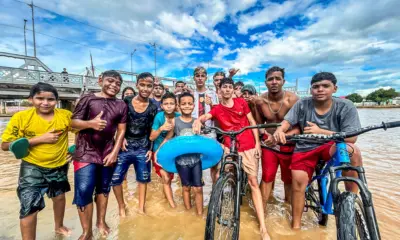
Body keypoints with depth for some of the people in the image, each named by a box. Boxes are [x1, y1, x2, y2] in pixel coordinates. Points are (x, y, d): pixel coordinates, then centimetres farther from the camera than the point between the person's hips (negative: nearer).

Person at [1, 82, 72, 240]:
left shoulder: (66, 115, -14)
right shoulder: (21, 117, -16)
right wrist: (40, 139, -25)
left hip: (59, 166, 3)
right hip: (32, 168, -2)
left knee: (59, 197, 22)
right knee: (29, 207, -6)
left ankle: (59, 226, 50)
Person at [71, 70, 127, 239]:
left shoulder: (121, 105, 4)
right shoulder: (88, 99, -2)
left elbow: (121, 131, 3)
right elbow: (73, 122, -5)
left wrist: (114, 153, -5)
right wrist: (90, 123, -26)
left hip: (108, 154, 3)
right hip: (85, 153, -2)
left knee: (103, 188, 16)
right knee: (84, 191, -3)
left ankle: (101, 222, 37)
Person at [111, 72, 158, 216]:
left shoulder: (153, 107, 0)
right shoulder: (126, 101, -3)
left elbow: (152, 130, 3)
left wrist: (150, 149, 0)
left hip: (143, 148, 1)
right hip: (126, 146, 0)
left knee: (143, 178, 11)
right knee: (115, 177, 0)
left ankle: (141, 208, 31)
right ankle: (121, 206, 26)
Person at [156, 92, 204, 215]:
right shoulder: (174, 121, -8)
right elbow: (167, 139, -3)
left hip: (196, 159, 2)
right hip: (182, 160, -1)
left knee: (198, 188, 7)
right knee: (186, 187, 16)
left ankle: (200, 214, 26)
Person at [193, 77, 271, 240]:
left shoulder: (241, 102, 6)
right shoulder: (217, 109, 3)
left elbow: (252, 122, 7)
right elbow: (204, 117, -16)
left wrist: (257, 143, 0)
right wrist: (198, 121, -40)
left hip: (248, 147, 0)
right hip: (229, 148, 0)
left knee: (253, 183, 0)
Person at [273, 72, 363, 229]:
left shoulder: (346, 107, -8)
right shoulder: (302, 104, -5)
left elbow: (351, 138, -13)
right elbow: (287, 122, -11)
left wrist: (320, 131, -24)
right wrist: (279, 131, -35)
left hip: (330, 147, 0)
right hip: (305, 149, 1)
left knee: (352, 150, -33)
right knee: (298, 181, -15)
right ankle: (296, 226, 6)